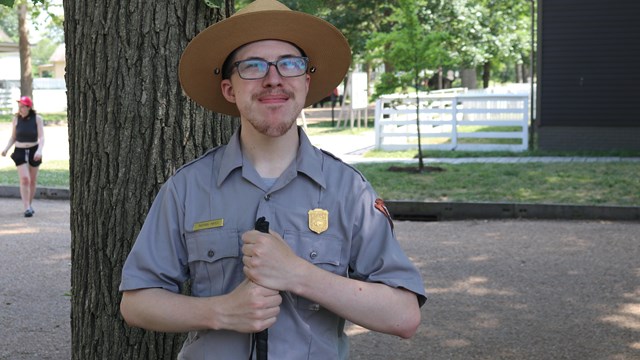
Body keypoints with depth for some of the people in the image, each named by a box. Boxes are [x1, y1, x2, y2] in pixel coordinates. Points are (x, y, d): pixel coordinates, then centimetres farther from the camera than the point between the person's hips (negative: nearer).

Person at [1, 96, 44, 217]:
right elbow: (13, 137, 6)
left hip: (34, 151, 0)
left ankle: (29, 204, 28)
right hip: (20, 151, 0)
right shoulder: (16, 119, -2)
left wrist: (39, 150, -31)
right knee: (24, 179, -14)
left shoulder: (37, 119, -8)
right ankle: (27, 208, -14)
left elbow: (41, 137, -14)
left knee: (33, 180, 10)